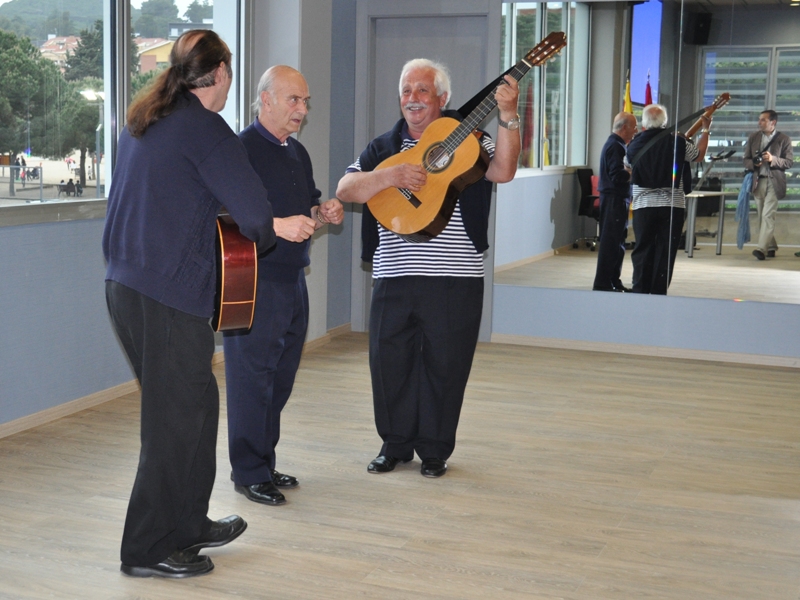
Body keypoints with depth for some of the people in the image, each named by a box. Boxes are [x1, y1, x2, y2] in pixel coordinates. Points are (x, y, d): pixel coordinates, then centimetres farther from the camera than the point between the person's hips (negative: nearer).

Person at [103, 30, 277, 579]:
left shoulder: (144, 122, 15)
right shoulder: (204, 128, -12)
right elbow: (256, 212, -15)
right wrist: (262, 240, 5)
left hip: (126, 284, 9)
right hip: (171, 294, -9)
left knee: (196, 402, 19)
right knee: (176, 419, 2)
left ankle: (188, 523, 30)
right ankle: (149, 550, 12)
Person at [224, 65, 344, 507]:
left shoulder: (298, 153, 17)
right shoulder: (241, 149, -10)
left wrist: (323, 215, 4)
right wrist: (278, 226, -27)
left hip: (292, 279, 8)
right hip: (253, 282, -8)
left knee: (281, 379, 12)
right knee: (252, 379, -1)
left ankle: (265, 464, 24)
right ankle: (249, 474, 9)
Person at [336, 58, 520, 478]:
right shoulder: (384, 147, 12)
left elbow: (503, 171, -14)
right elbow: (345, 190, -1)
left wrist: (508, 117, -24)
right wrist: (390, 176, -17)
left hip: (454, 279, -3)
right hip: (394, 279, 3)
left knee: (444, 364, 5)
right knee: (388, 361, 7)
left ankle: (434, 450, 20)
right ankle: (395, 443, 25)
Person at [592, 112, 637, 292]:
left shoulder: (616, 145, 18)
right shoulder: (615, 146, -15)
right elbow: (618, 176, -23)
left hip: (617, 199, 11)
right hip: (614, 200, -11)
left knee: (617, 243, 14)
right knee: (611, 243, -8)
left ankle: (614, 282, 21)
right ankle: (602, 284, -6)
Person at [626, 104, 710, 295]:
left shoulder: (634, 145, -2)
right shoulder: (677, 142, -5)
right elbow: (699, 155, 11)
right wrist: (705, 130, 25)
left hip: (643, 206, 1)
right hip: (672, 206, -1)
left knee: (642, 250, 9)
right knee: (665, 252, 4)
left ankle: (640, 291, 7)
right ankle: (658, 293, 4)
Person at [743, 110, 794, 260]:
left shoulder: (783, 139, 0)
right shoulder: (753, 138, 10)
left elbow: (789, 162, -3)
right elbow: (746, 160, 12)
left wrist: (773, 159, -19)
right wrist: (753, 163, -11)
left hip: (774, 182, -5)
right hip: (758, 181, 5)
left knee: (768, 215, -14)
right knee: (762, 217, 8)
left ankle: (761, 248, -20)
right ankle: (771, 247, 20)